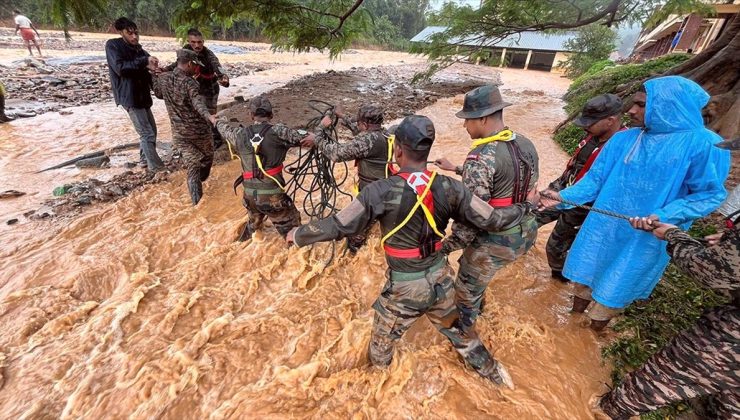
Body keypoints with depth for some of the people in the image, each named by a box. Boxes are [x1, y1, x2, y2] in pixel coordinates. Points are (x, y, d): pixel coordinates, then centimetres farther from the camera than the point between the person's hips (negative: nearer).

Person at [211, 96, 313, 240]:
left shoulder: (240, 134, 4)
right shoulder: (278, 132, -13)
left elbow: (225, 129, 26)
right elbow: (305, 139, -10)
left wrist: (215, 121, 45)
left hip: (249, 195, 6)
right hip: (273, 196, -6)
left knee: (253, 223, 33)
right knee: (292, 228, 10)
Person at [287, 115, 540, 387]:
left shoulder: (381, 192, -24)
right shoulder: (449, 188, -13)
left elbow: (337, 226, -17)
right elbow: (492, 220, -6)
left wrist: (297, 235, 0)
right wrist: (526, 206, 13)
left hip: (404, 286, -3)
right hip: (440, 278, 4)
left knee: (382, 344, 25)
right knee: (456, 329, 30)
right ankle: (493, 372, 51)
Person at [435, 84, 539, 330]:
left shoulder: (481, 157, -25)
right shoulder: (526, 144, 1)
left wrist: (446, 247, -15)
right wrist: (456, 169, 19)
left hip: (495, 242, -8)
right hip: (526, 233, 8)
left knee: (467, 288, 18)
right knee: (475, 271, 33)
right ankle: (476, 307, 57)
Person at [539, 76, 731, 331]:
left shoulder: (704, 144, -12)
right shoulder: (623, 139, -1)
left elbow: (709, 194, -9)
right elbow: (596, 177, 2)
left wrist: (662, 217, -23)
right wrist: (564, 197, -11)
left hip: (644, 239, -3)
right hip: (602, 228, 4)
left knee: (613, 290, 12)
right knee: (584, 273, 17)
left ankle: (591, 334, 38)